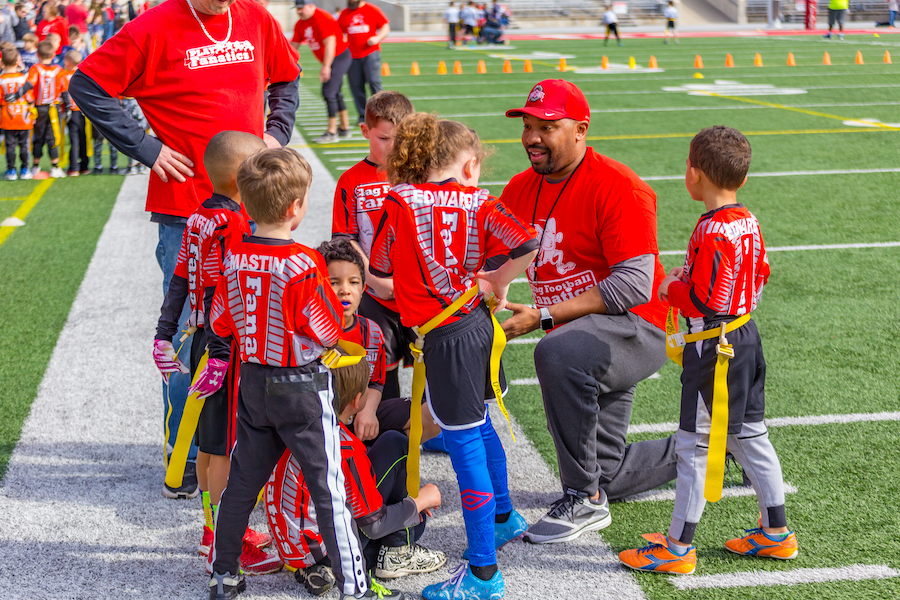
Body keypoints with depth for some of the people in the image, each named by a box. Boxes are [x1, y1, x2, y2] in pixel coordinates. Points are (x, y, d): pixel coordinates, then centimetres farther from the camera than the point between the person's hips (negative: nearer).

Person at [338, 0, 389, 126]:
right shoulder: (344, 14, 12)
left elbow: (385, 27, 5)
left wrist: (377, 38, -14)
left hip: (371, 53, -3)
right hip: (353, 55, 3)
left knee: (373, 81, -13)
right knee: (356, 86, 0)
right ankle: (362, 116, 10)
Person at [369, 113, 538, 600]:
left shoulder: (399, 200, -5)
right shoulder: (478, 202, 1)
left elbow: (377, 272, 0)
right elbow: (528, 245, -12)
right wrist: (497, 281, 5)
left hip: (446, 336, -5)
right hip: (478, 321, 5)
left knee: (464, 442, -3)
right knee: (477, 421, 27)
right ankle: (504, 517, 47)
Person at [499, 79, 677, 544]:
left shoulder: (619, 188, -19)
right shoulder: (521, 189, 4)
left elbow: (634, 285, -25)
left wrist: (544, 317, -27)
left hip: (636, 330, -8)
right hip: (585, 342, 8)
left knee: (557, 353, -39)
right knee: (606, 474, 15)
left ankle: (584, 500, -25)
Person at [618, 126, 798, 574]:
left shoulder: (712, 232, -22)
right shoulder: (747, 221, 4)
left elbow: (704, 301, -25)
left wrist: (672, 289, -7)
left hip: (713, 347, -9)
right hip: (746, 336, 9)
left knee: (693, 445, -1)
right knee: (749, 435, 17)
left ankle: (678, 548, 8)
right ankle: (776, 532, 26)